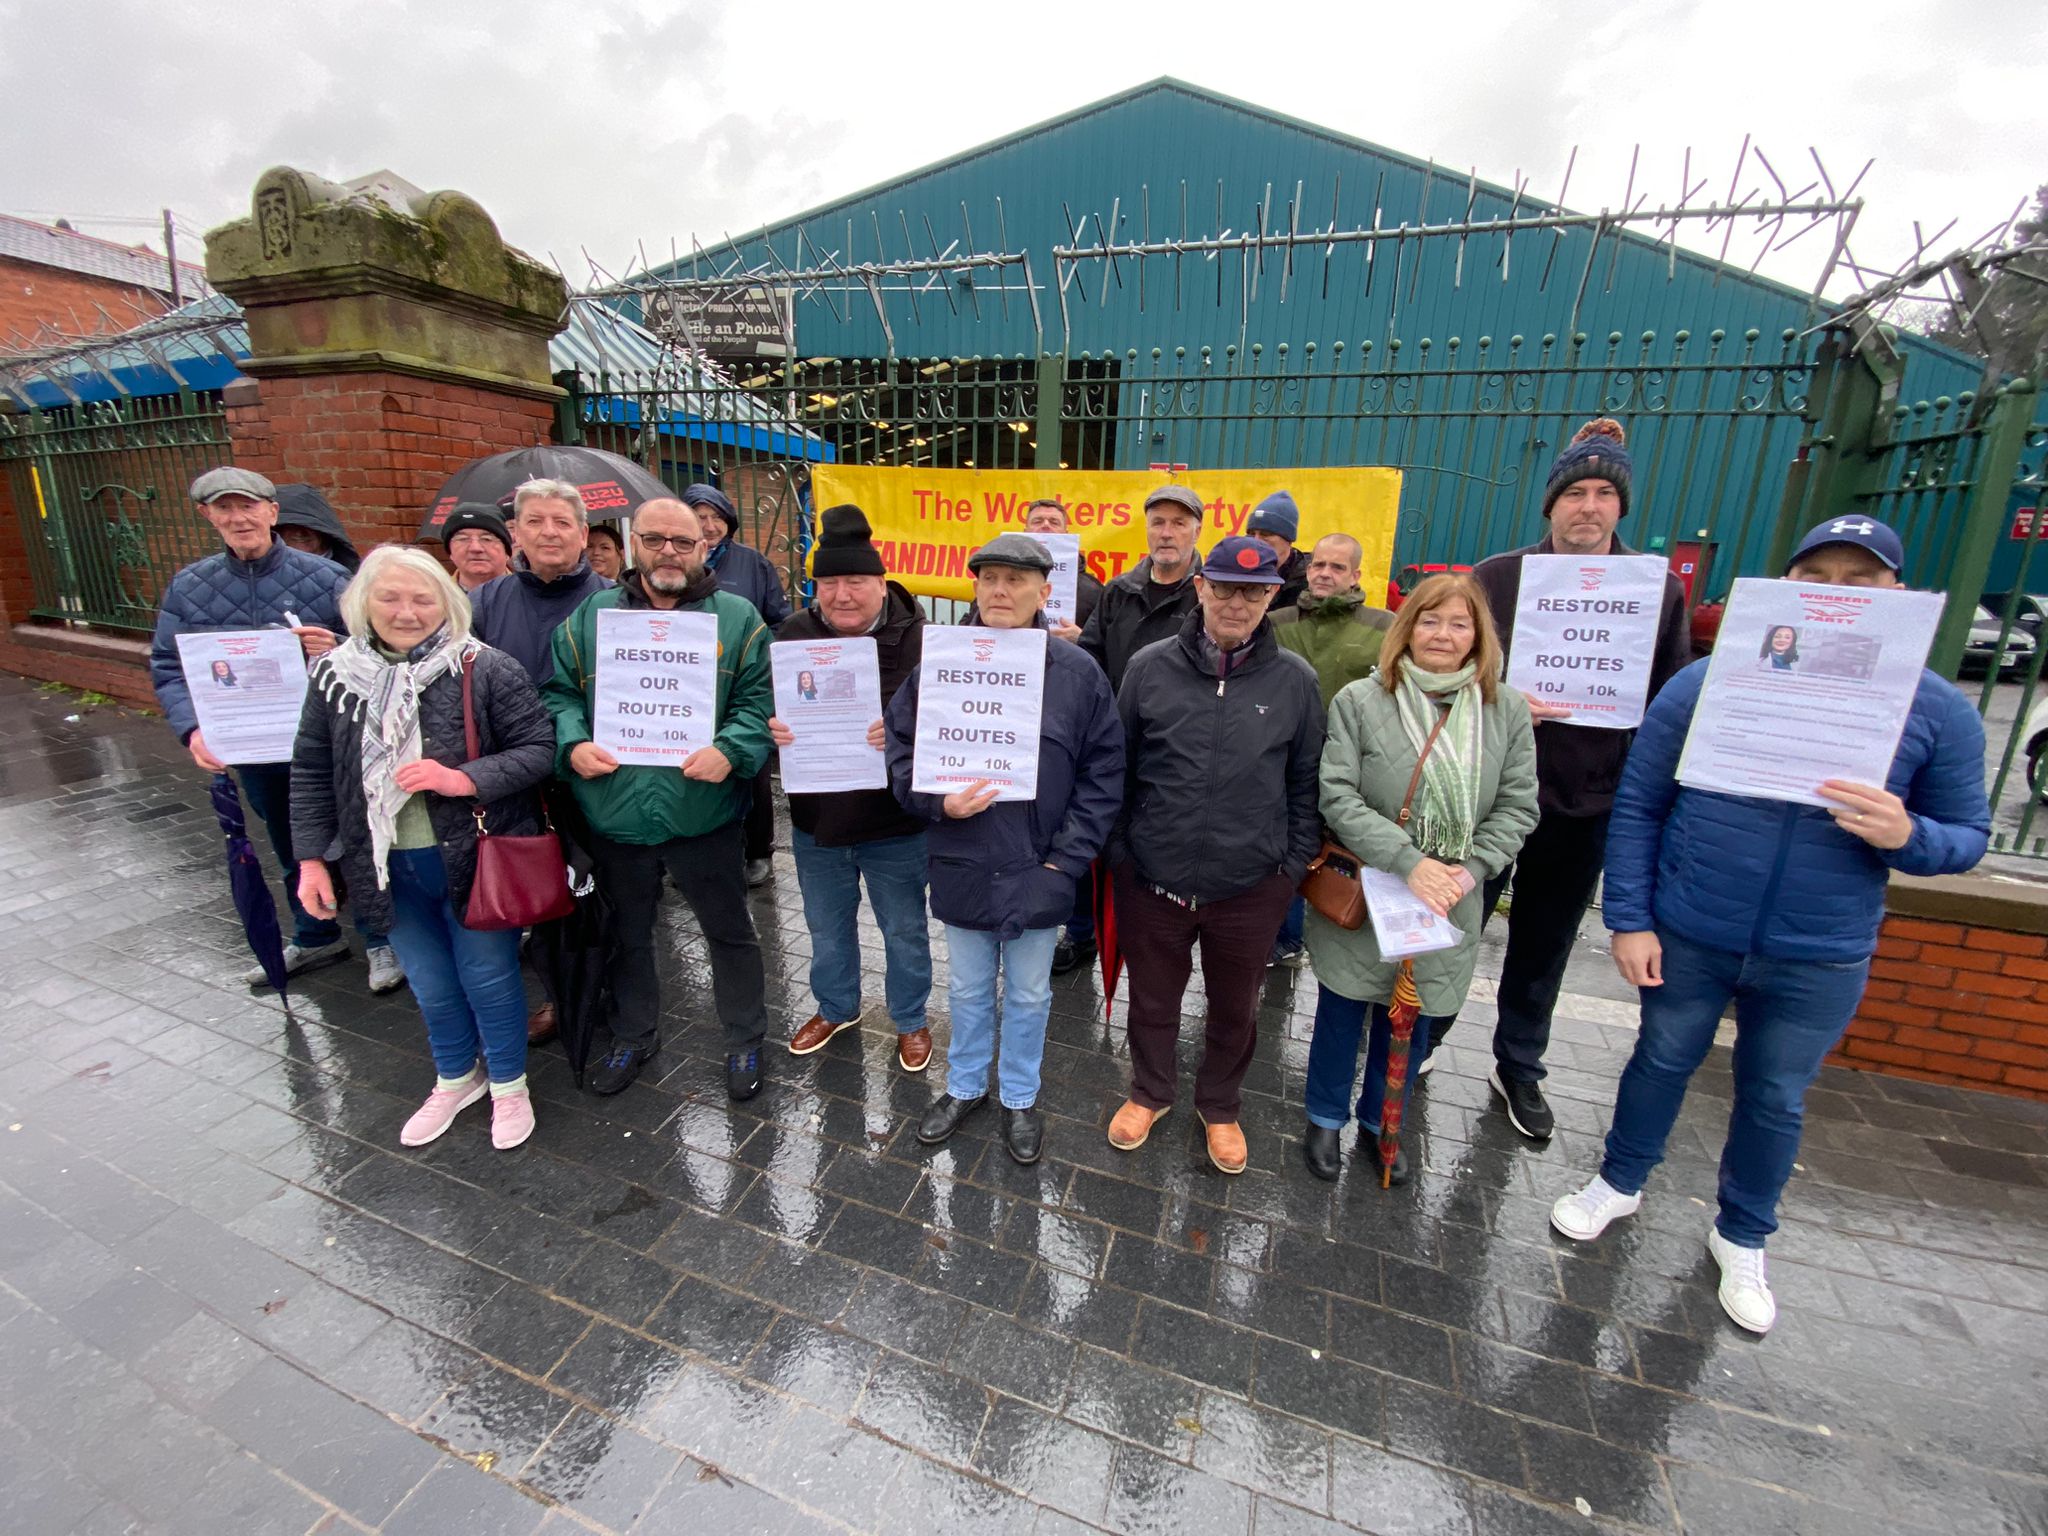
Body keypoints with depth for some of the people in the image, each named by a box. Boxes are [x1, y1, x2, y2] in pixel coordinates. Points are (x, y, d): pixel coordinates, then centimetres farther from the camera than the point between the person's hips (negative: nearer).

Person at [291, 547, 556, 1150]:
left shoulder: (485, 669, -13)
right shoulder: (334, 675, 1)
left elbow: (538, 749, -12)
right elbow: (311, 773, 8)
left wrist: (465, 779, -25)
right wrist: (312, 857, 6)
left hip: (473, 859, -4)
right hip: (388, 867, 4)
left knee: (488, 976, 11)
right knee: (431, 985, 20)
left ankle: (509, 1084, 34)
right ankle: (456, 1078, 44)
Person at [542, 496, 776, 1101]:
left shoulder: (737, 617, -1)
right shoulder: (592, 614, 6)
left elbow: (760, 701, -6)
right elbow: (558, 692, 8)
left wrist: (731, 750, -22)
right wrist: (572, 744, -10)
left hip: (703, 816, -2)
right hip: (613, 818, 3)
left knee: (729, 932, 12)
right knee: (627, 935, 21)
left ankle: (745, 1041, 33)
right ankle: (633, 1035, 44)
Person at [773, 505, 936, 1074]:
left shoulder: (916, 637, -15)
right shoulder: (793, 633, -3)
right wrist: (772, 728, -16)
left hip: (895, 823, -3)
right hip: (816, 819, 4)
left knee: (905, 931, 16)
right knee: (827, 927, 24)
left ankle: (910, 1020, 41)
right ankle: (835, 1007, 51)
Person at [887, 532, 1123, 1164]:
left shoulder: (1078, 673, -8)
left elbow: (1104, 772, -5)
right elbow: (901, 752, 1)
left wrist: (1068, 857, -10)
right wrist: (939, 801, -17)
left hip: (1038, 873, -1)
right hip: (962, 869, 1)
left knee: (1029, 994, 19)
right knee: (970, 989, 22)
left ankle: (1020, 1097, 43)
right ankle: (965, 1086, 46)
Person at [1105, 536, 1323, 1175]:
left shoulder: (1295, 680, -4)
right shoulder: (1150, 667, -5)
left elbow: (1306, 781, 5)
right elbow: (1116, 767, 3)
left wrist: (1295, 864, 1)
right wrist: (1117, 848, 2)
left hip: (1251, 885, 1)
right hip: (1152, 879, 0)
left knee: (1235, 1009, 20)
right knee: (1152, 999, 19)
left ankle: (1219, 1107, 47)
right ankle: (1150, 1093, 47)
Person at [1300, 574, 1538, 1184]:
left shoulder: (1508, 709, -1)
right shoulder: (1359, 701, -11)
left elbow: (1517, 807, 1)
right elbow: (1338, 798, -16)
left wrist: (1469, 870, -14)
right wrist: (1409, 863, -23)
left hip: (1449, 907, 3)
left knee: (1411, 1023, 18)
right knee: (1342, 1015, 14)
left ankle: (1378, 1122, 43)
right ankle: (1325, 1120, 38)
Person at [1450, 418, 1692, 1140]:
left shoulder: (1659, 590, 4)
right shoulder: (1497, 577, -2)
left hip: (1588, 805, 2)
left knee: (1545, 946, 16)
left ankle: (1519, 1070, 35)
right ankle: (1422, 1039, 33)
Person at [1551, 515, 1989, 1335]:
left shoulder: (1938, 710, -6)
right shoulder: (1706, 681, -11)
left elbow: (1967, 833, 2)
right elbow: (1637, 804, -7)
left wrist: (1908, 835, -24)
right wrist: (1628, 919, -10)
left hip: (1820, 959, 2)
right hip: (1686, 935, -1)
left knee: (1775, 1099, 19)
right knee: (1662, 1063, 18)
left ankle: (1743, 1236, 44)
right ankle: (1619, 1181, 43)